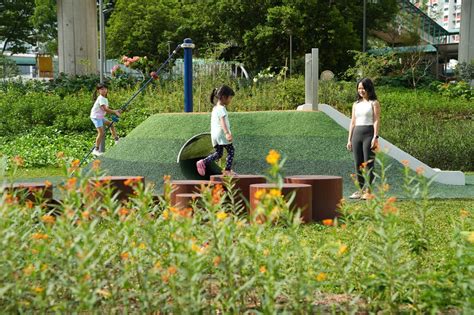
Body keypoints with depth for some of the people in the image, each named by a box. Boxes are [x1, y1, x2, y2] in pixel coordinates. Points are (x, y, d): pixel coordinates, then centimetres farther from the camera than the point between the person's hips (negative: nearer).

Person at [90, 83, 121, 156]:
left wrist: (115, 111, -2)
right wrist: (114, 112, -19)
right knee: (101, 132, -14)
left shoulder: (105, 99, 14)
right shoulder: (101, 98, -16)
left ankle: (116, 140, 23)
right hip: (96, 116, -10)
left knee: (111, 124, 16)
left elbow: (107, 110, 12)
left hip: (100, 117, 10)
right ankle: (96, 150, -11)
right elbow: (105, 109, -25)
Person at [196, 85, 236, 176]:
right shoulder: (221, 109, -12)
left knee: (218, 153, 12)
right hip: (221, 133, -9)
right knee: (230, 151, 3)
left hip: (214, 134, 9)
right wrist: (227, 133, -37)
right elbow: (222, 121, -26)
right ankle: (228, 170, 3)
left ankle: (203, 162, -3)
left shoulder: (215, 108, 17)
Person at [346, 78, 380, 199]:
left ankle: (368, 190, -2)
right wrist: (349, 139, 11)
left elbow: (376, 121, -6)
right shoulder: (356, 104, 16)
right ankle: (361, 190, 13)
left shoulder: (374, 103, 1)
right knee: (358, 164, 6)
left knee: (368, 164, -5)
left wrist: (375, 137, -16)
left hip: (369, 134, -5)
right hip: (356, 134, 5)